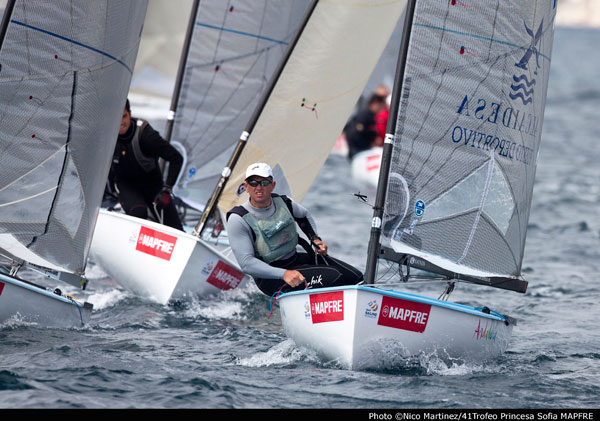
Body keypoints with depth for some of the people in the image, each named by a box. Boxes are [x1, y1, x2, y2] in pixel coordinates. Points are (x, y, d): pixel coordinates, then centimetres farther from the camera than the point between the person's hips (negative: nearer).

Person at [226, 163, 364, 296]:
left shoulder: (282, 202, 0)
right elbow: (246, 263, -25)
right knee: (333, 277, -26)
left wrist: (315, 239, 8)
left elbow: (304, 216, 25)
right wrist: (283, 274, -34)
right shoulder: (238, 219, -18)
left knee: (355, 277, -3)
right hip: (270, 277, -7)